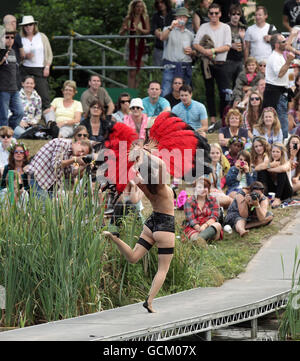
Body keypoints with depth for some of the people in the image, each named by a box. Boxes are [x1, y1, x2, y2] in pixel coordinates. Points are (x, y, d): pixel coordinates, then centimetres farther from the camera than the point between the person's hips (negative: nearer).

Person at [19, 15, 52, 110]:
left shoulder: (42, 37, 7)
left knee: (44, 95, -10)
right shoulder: (20, 39, 7)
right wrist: (25, 56, -10)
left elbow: (49, 53, 9)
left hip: (40, 70, -1)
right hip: (25, 70, 1)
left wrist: (47, 67, -2)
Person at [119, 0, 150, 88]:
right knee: (132, 73, -6)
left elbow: (148, 31, -9)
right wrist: (125, 29, -22)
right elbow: (120, 33, 2)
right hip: (131, 45, -1)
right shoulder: (128, 18, -1)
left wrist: (139, 29, -28)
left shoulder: (145, 18, 1)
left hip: (141, 45, 1)